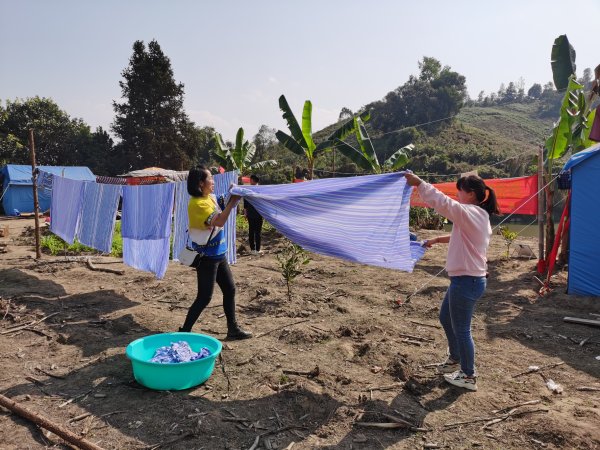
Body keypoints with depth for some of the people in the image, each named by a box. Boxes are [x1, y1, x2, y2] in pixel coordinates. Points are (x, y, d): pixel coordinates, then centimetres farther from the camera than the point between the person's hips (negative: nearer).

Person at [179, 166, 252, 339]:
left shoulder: (210, 198, 7)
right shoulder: (197, 203, -20)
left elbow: (221, 217, 13)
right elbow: (219, 221, -28)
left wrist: (231, 200, 2)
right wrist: (232, 201, -23)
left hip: (218, 254, 9)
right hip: (206, 257, -9)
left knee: (230, 289, 13)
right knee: (204, 297, -3)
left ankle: (233, 329, 25)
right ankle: (184, 331, 11)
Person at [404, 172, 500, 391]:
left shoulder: (468, 213, -19)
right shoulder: (479, 215, 11)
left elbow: (441, 201, -28)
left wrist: (418, 182, -20)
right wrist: (437, 240, 25)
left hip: (466, 281, -10)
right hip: (469, 279, 10)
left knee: (461, 329, 4)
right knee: (446, 318, 24)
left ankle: (469, 377, 19)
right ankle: (455, 359, 43)